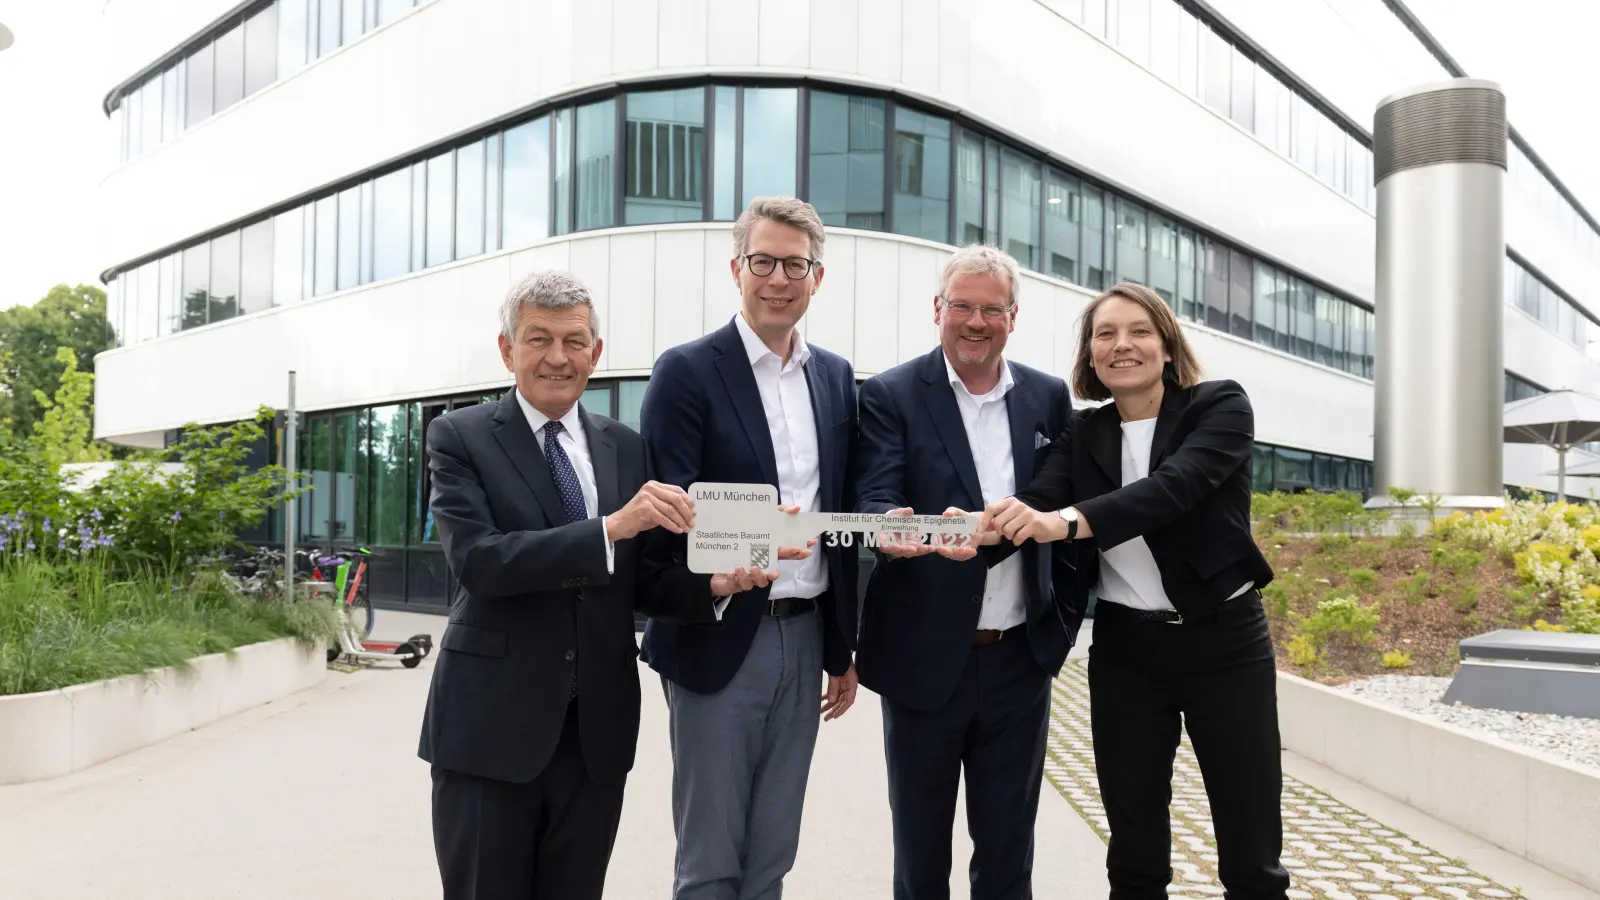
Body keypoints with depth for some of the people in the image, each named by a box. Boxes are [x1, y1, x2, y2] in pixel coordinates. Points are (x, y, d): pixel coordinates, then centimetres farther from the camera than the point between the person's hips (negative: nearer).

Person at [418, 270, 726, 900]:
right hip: (491, 727, -3)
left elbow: (638, 583, 9)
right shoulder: (460, 437, -3)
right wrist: (610, 527, -26)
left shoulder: (627, 448, 8)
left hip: (598, 730, 4)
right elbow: (476, 560, -19)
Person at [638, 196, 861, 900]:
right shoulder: (686, 371, -8)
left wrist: (846, 647, 14)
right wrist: (714, 581, -33)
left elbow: (841, 518, 12)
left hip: (806, 639, 5)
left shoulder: (836, 378, 9)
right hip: (720, 638, -5)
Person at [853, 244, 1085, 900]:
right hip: (925, 658, -2)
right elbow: (874, 501, -15)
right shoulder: (891, 396, -5)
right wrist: (892, 528, -38)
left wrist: (1066, 613, 4)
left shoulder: (1049, 397, 6)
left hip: (1022, 656, 3)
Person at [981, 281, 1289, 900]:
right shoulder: (1081, 434, 5)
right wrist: (982, 524, -35)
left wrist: (1067, 520, -39)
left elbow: (1175, 485, -24)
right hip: (1124, 650, 3)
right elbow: (1038, 502, -12)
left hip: (1225, 643, -2)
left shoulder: (1221, 406, -5)